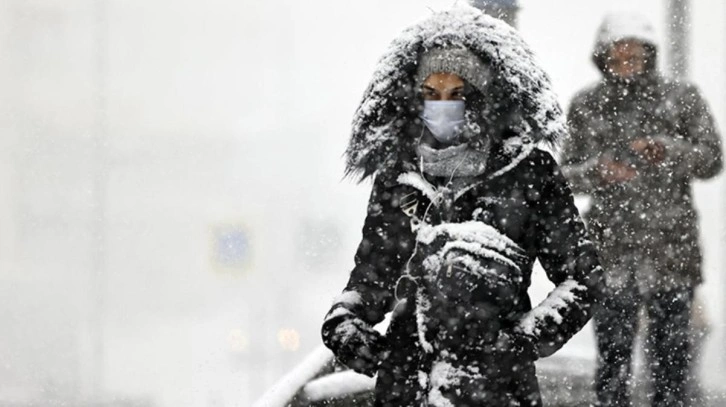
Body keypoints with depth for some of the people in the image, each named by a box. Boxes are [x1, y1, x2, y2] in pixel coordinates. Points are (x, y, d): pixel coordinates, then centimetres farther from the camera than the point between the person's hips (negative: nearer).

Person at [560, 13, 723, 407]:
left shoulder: (681, 98, 2)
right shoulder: (587, 106, 5)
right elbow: (567, 173, 9)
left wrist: (669, 150, -19)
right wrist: (596, 170, -14)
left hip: (671, 245, 0)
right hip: (612, 245, 0)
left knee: (670, 346, 5)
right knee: (612, 348, 1)